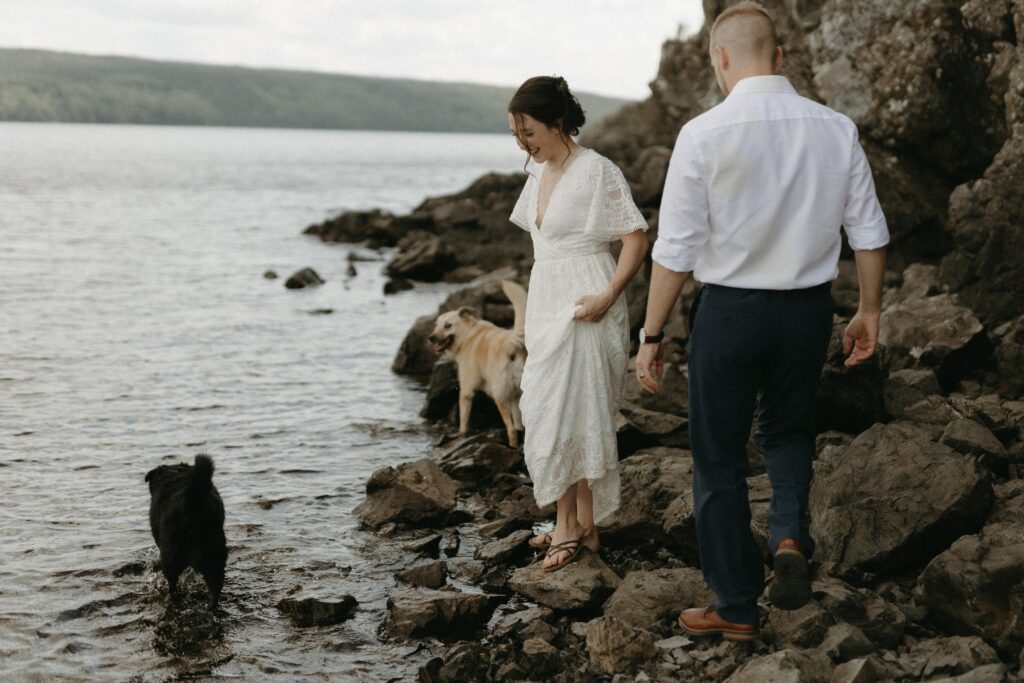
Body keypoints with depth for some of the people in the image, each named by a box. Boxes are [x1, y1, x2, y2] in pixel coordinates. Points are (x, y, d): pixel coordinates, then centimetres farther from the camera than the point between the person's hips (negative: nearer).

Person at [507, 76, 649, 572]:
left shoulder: (597, 172, -13)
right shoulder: (539, 173, 11)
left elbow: (637, 239, -15)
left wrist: (607, 296, -23)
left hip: (582, 307, -8)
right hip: (546, 303, 8)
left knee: (574, 412, -5)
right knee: (548, 410, 8)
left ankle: (574, 525, 5)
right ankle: (577, 523, 16)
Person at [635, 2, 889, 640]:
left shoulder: (704, 134, -14)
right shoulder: (837, 129, -2)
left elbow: (676, 248, -12)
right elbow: (869, 233, 4)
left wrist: (652, 335, -4)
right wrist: (870, 312, 17)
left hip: (731, 308, -3)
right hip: (810, 307, 4)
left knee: (720, 457, 11)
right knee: (789, 430, 27)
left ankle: (736, 607, 19)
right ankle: (791, 534, 0)